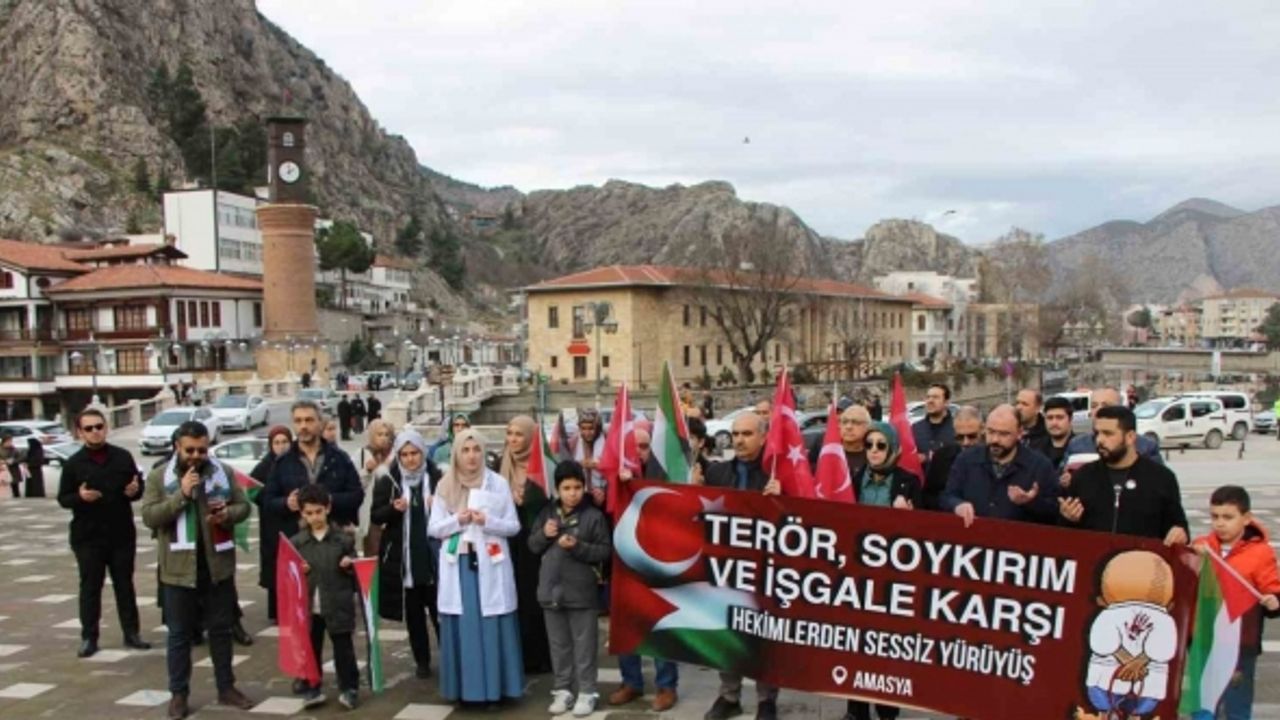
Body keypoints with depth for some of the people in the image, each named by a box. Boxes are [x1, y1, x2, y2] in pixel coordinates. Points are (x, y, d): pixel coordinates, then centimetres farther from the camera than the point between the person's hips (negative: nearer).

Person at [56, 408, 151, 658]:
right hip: (88, 536, -1)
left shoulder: (123, 457, 2)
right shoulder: (73, 463, -1)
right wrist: (79, 497, -20)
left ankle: (131, 633, 18)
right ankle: (89, 638, 13)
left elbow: (139, 485, 10)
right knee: (90, 587, 5)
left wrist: (135, 490, -14)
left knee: (125, 584, 10)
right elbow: (62, 498, 0)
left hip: (122, 534, 1)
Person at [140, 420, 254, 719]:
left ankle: (226, 688, 24)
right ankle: (178, 693, 19)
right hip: (178, 568, -2)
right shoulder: (159, 476, -3)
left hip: (218, 565, 2)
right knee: (179, 634, 7)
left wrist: (229, 513, -16)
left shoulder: (223, 473, 3)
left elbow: (244, 506, 7)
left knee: (221, 629, 13)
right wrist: (182, 494, -22)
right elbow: (149, 516, -11)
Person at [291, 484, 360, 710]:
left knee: (343, 648, 5)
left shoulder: (344, 540, -2)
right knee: (310, 649, 10)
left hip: (338, 606, -2)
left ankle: (349, 688, 16)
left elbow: (357, 570, 5)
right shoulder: (296, 542, 3)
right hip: (308, 607, 2)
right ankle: (311, 689, 22)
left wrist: (349, 565, -16)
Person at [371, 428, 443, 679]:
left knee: (440, 609, 3)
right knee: (413, 612, 9)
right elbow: (375, 517, 0)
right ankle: (422, 661, 21)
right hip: (402, 557, 1)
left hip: (433, 555, -1)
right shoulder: (387, 481, 1)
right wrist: (393, 508, -19)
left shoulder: (437, 478, -2)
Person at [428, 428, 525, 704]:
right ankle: (465, 687, 11)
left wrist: (488, 521, -15)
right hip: (458, 564, 1)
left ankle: (495, 686, 8)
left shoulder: (498, 482, 2)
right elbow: (433, 528, 5)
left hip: (490, 564, -1)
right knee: (462, 626, 2)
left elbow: (513, 526, 2)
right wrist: (458, 520, -12)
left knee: (493, 626, -1)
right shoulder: (445, 485, 6)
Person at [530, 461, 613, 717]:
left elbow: (605, 552, -9)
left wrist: (578, 547, -21)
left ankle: (586, 692, 14)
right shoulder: (547, 513, 5)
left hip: (582, 593, -4)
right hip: (551, 590, 4)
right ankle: (563, 689, 25)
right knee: (559, 645, 14)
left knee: (584, 646, 4)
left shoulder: (594, 516, -8)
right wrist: (543, 534, -10)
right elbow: (533, 546, 10)